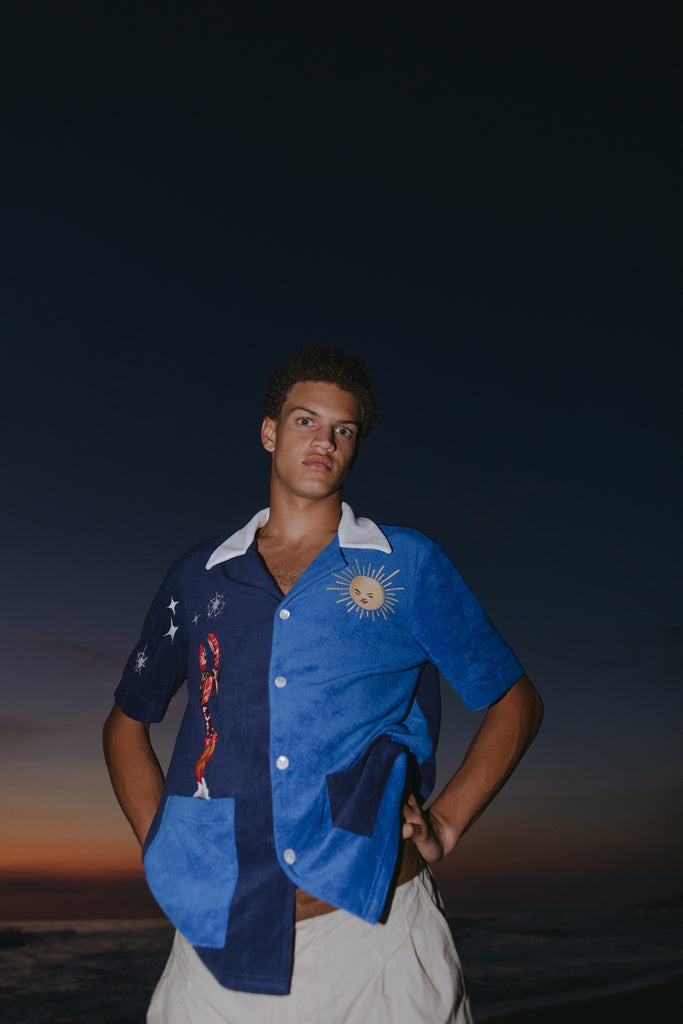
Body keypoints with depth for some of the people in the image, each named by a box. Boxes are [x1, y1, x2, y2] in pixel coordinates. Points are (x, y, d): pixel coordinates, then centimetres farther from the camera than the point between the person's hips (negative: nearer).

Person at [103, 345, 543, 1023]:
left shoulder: (412, 566, 2)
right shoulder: (199, 577, 7)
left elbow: (517, 703, 7)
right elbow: (126, 723, 17)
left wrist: (445, 825, -3)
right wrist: (159, 839, 4)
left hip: (376, 926, -1)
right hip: (223, 940, 2)